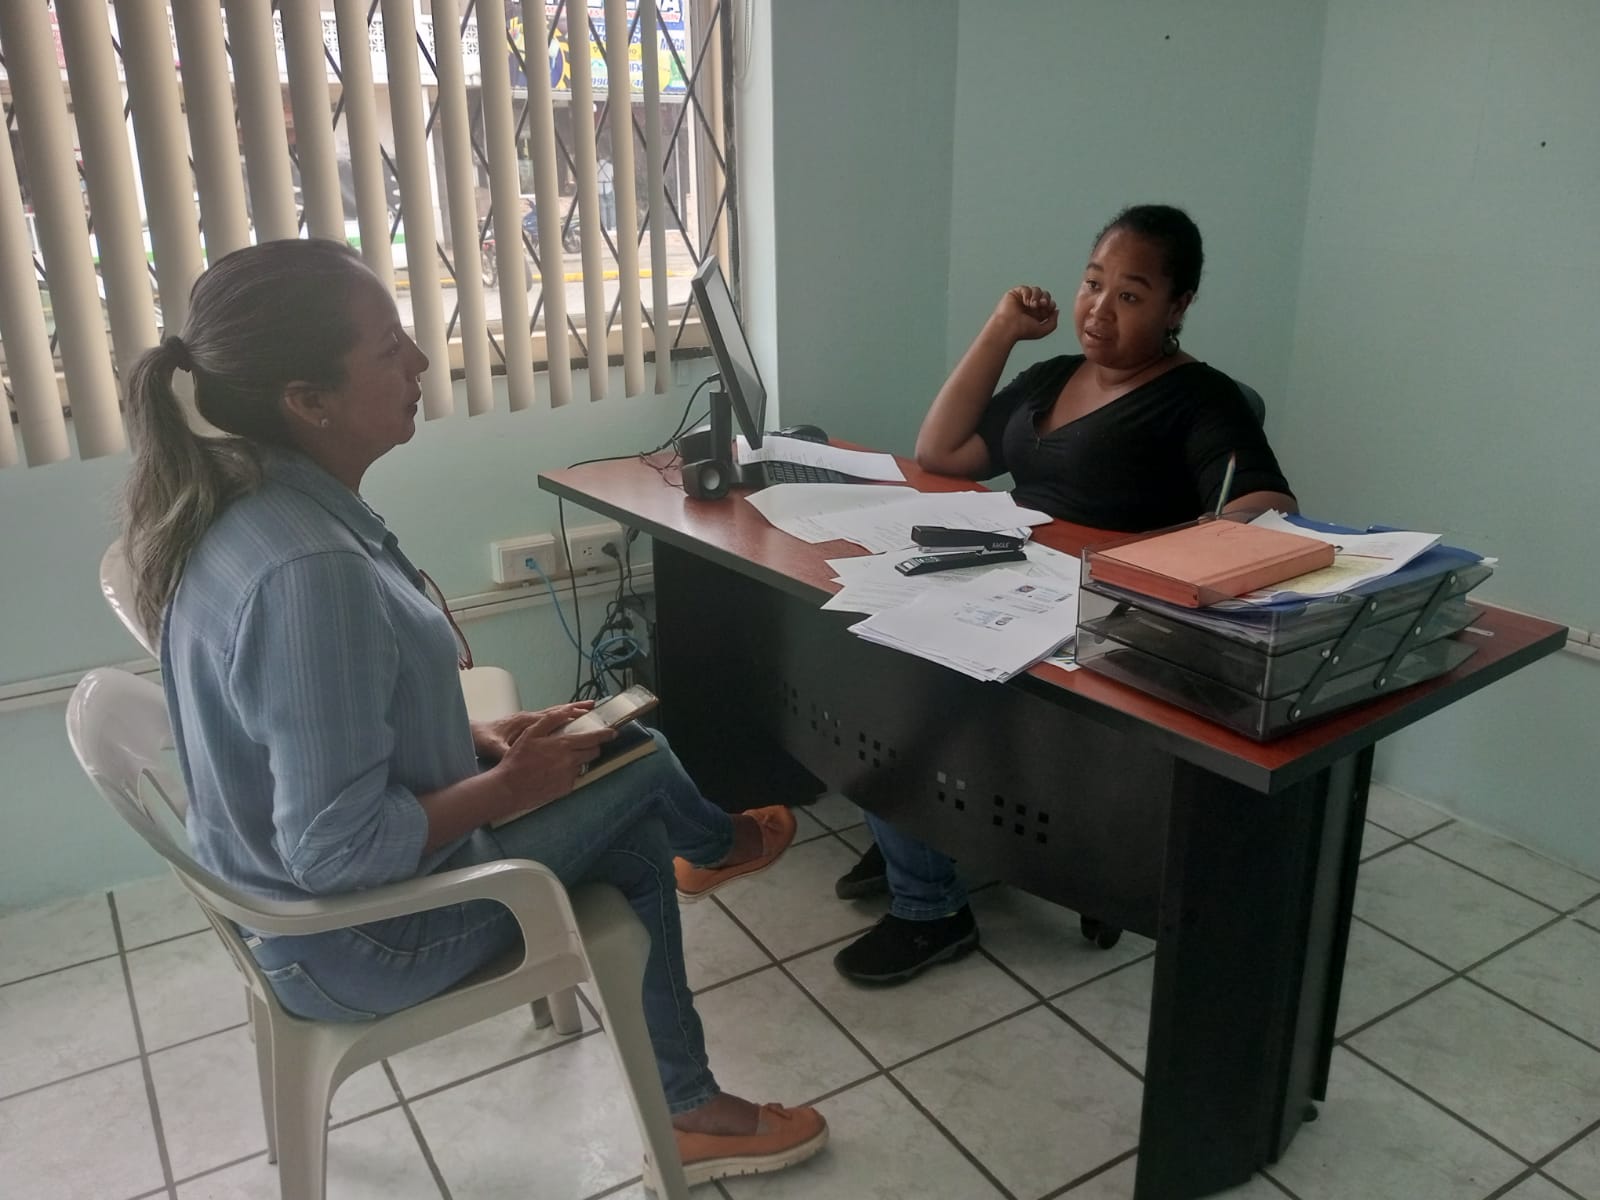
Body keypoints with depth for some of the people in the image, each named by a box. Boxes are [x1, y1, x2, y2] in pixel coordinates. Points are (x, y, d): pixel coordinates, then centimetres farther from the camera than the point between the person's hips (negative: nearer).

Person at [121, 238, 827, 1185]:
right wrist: (513, 783, -18)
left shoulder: (246, 504, -4)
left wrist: (472, 739, 0)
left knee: (635, 840, 13)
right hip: (363, 939, -8)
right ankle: (714, 846, 40)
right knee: (638, 760, 3)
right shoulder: (309, 573, -36)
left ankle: (689, 1113, 34)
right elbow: (340, 852, -33)